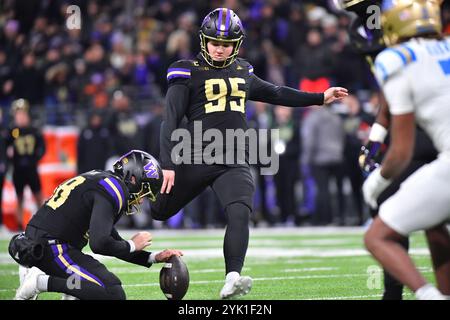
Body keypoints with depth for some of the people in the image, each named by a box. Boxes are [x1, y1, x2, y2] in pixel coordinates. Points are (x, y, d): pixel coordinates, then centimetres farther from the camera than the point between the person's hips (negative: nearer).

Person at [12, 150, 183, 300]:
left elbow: (115, 243, 27)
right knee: (114, 295, -15)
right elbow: (99, 244, -21)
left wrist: (154, 257, 21)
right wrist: (132, 245, -3)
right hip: (50, 246, -10)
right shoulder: (112, 189, -11)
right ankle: (43, 282, -15)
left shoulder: (101, 181, 21)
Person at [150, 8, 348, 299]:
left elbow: (275, 93, 30)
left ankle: (232, 280, -31)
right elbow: (171, 120, -8)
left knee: (240, 214, -22)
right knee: (159, 211, 9)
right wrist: (168, 164, -17)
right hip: (195, 161, -3)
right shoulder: (189, 73, -3)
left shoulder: (243, 72, 14)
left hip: (234, 163, 3)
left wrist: (320, 98, 29)